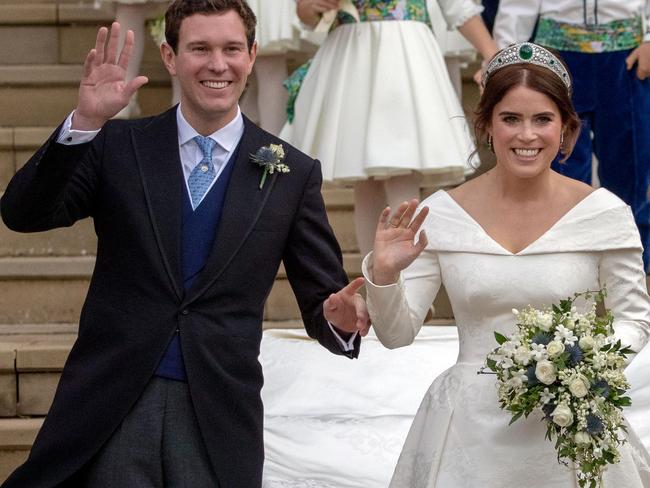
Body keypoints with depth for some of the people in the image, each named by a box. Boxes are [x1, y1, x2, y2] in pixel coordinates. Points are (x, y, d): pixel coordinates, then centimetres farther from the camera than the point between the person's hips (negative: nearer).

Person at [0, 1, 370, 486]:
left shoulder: (294, 173, 5)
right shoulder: (119, 146, 5)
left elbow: (320, 299, 6)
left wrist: (340, 318, -18)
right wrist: (84, 122, -20)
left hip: (219, 414, 1)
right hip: (111, 405, 0)